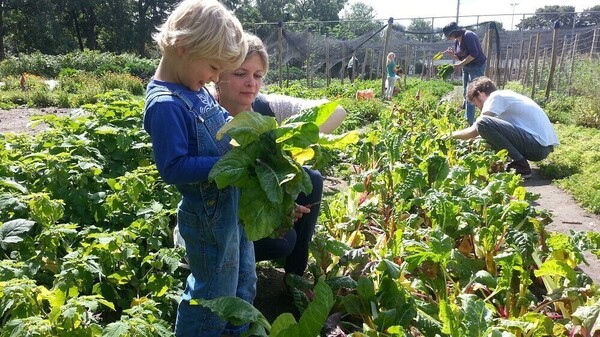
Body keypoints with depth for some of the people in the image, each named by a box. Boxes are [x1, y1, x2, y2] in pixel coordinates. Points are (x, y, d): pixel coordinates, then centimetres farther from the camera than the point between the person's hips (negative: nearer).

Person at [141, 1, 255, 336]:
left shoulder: (197, 89, 3)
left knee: (244, 284, 25)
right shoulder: (166, 104, -24)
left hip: (232, 205, 9)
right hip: (209, 217, -9)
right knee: (213, 296, 9)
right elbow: (173, 167, -27)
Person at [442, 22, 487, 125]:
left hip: (477, 67, -10)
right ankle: (466, 118, 27)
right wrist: (451, 54, -8)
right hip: (466, 68, 10)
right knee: (465, 94, 14)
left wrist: (461, 64, -23)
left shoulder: (468, 36, -21)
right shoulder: (457, 41, 6)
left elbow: (474, 54, -27)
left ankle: (469, 122, -10)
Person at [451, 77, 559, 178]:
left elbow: (474, 131, -10)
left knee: (483, 123, -19)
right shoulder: (505, 95, 21)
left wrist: (451, 135, 5)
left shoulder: (496, 97, -6)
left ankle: (521, 166, -11)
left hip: (538, 145, -10)